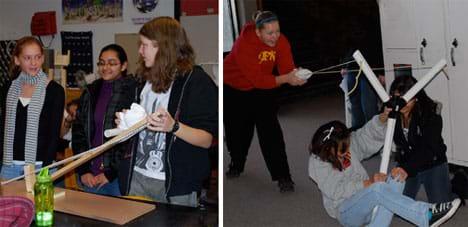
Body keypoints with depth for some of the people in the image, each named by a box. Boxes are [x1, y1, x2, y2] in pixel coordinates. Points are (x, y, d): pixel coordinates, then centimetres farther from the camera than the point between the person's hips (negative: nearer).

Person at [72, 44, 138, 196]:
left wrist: (111, 173, -9)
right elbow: (78, 131, 10)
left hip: (120, 176, -4)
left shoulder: (133, 92, -6)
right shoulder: (90, 93, 10)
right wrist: (83, 170, 1)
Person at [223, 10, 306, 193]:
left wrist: (296, 76, -47)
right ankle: (237, 165, 41)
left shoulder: (281, 41, -20)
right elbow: (257, 79, -39)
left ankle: (283, 177, -5)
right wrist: (286, 79, -49)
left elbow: (286, 69, -24)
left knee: (270, 131, -10)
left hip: (262, 88, 2)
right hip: (233, 88, -2)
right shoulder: (244, 44, -34)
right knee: (237, 130, 12)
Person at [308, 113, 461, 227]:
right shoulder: (317, 162, -13)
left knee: (397, 178, -19)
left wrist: (383, 118, -21)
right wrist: (369, 183, -22)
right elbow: (336, 191, -19)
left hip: (366, 204, 7)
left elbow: (370, 133, 0)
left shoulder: (348, 143, 4)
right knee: (378, 188, -35)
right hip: (346, 212, -7)